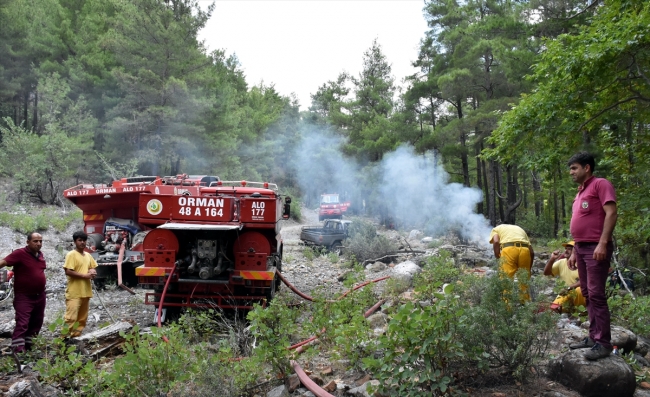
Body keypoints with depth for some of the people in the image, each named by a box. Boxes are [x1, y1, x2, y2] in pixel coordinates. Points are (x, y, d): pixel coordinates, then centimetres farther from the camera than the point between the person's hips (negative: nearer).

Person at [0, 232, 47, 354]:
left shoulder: (40, 255, 7)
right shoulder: (20, 253, -16)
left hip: (40, 295, 8)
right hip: (24, 296, -7)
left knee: (36, 323, 17)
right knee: (22, 324, -11)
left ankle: (28, 344, 32)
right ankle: (18, 350, -13)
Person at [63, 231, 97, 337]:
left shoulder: (88, 255, 13)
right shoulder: (71, 254, -8)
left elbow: (93, 268, 24)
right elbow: (68, 272, -17)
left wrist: (93, 272, 0)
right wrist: (84, 275, -18)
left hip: (85, 291, 8)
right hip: (74, 292, -8)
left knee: (82, 317, 12)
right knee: (71, 317, -10)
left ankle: (77, 335, 21)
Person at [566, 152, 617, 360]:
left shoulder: (600, 184, -5)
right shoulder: (580, 192, 21)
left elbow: (611, 213, -16)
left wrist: (603, 243, -24)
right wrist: (574, 252, 20)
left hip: (596, 248, -9)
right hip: (582, 248, 9)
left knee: (596, 294, -10)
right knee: (587, 294, 11)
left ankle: (603, 343, -5)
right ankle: (593, 336, 18)